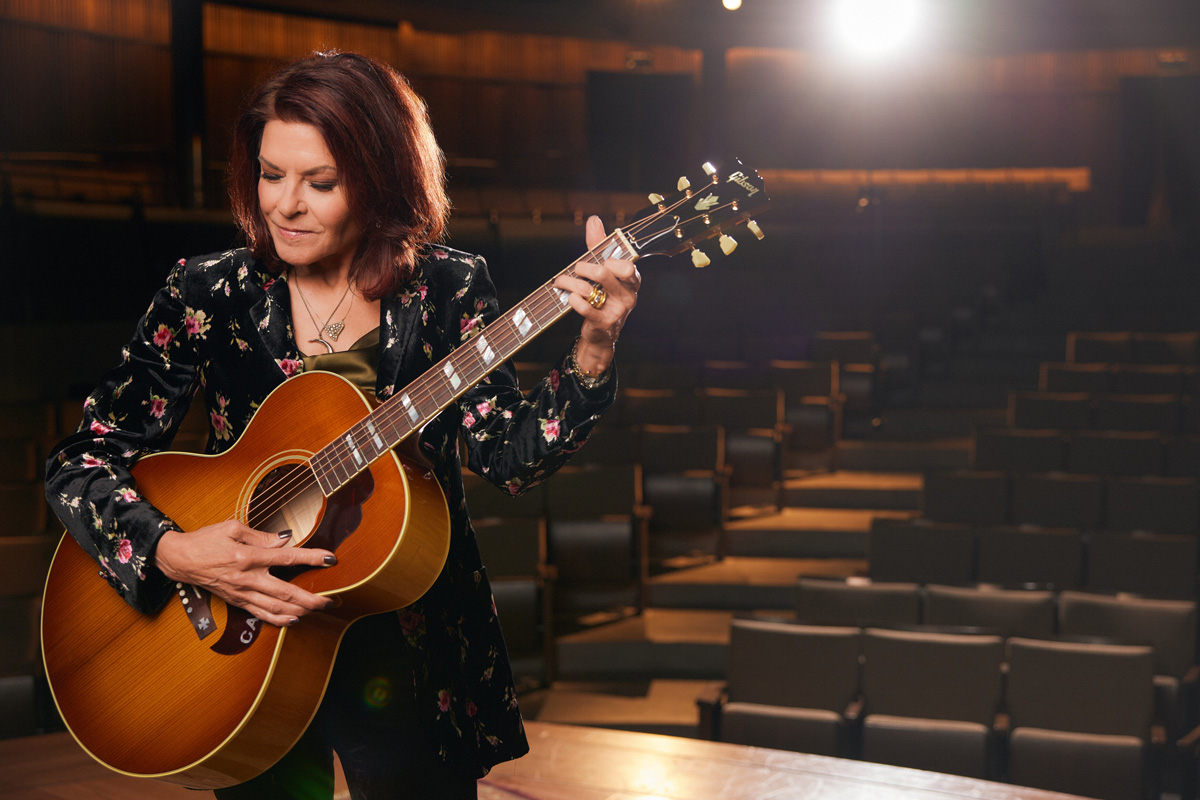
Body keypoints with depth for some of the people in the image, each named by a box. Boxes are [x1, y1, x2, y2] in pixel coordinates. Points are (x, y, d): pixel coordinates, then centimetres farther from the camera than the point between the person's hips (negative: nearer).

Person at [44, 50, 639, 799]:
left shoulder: (447, 289, -5)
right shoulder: (206, 293, -5)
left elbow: (512, 458, -13)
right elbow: (83, 458, -7)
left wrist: (593, 350, -28)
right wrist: (174, 553, -24)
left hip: (410, 653, 0)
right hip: (241, 651, 0)